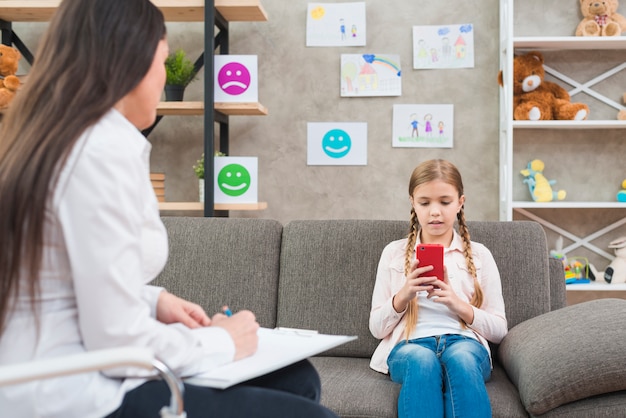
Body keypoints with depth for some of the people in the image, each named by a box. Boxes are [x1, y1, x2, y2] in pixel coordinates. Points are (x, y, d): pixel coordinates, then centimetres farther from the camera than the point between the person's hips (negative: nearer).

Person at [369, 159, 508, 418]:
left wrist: (457, 304, -7)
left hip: (465, 342, 1)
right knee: (421, 361, -38)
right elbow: (376, 328, 11)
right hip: (409, 345, 0)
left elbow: (498, 329, 11)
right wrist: (404, 295, -8)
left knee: (461, 358, -38)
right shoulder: (394, 253, 14)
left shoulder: (479, 255, 14)